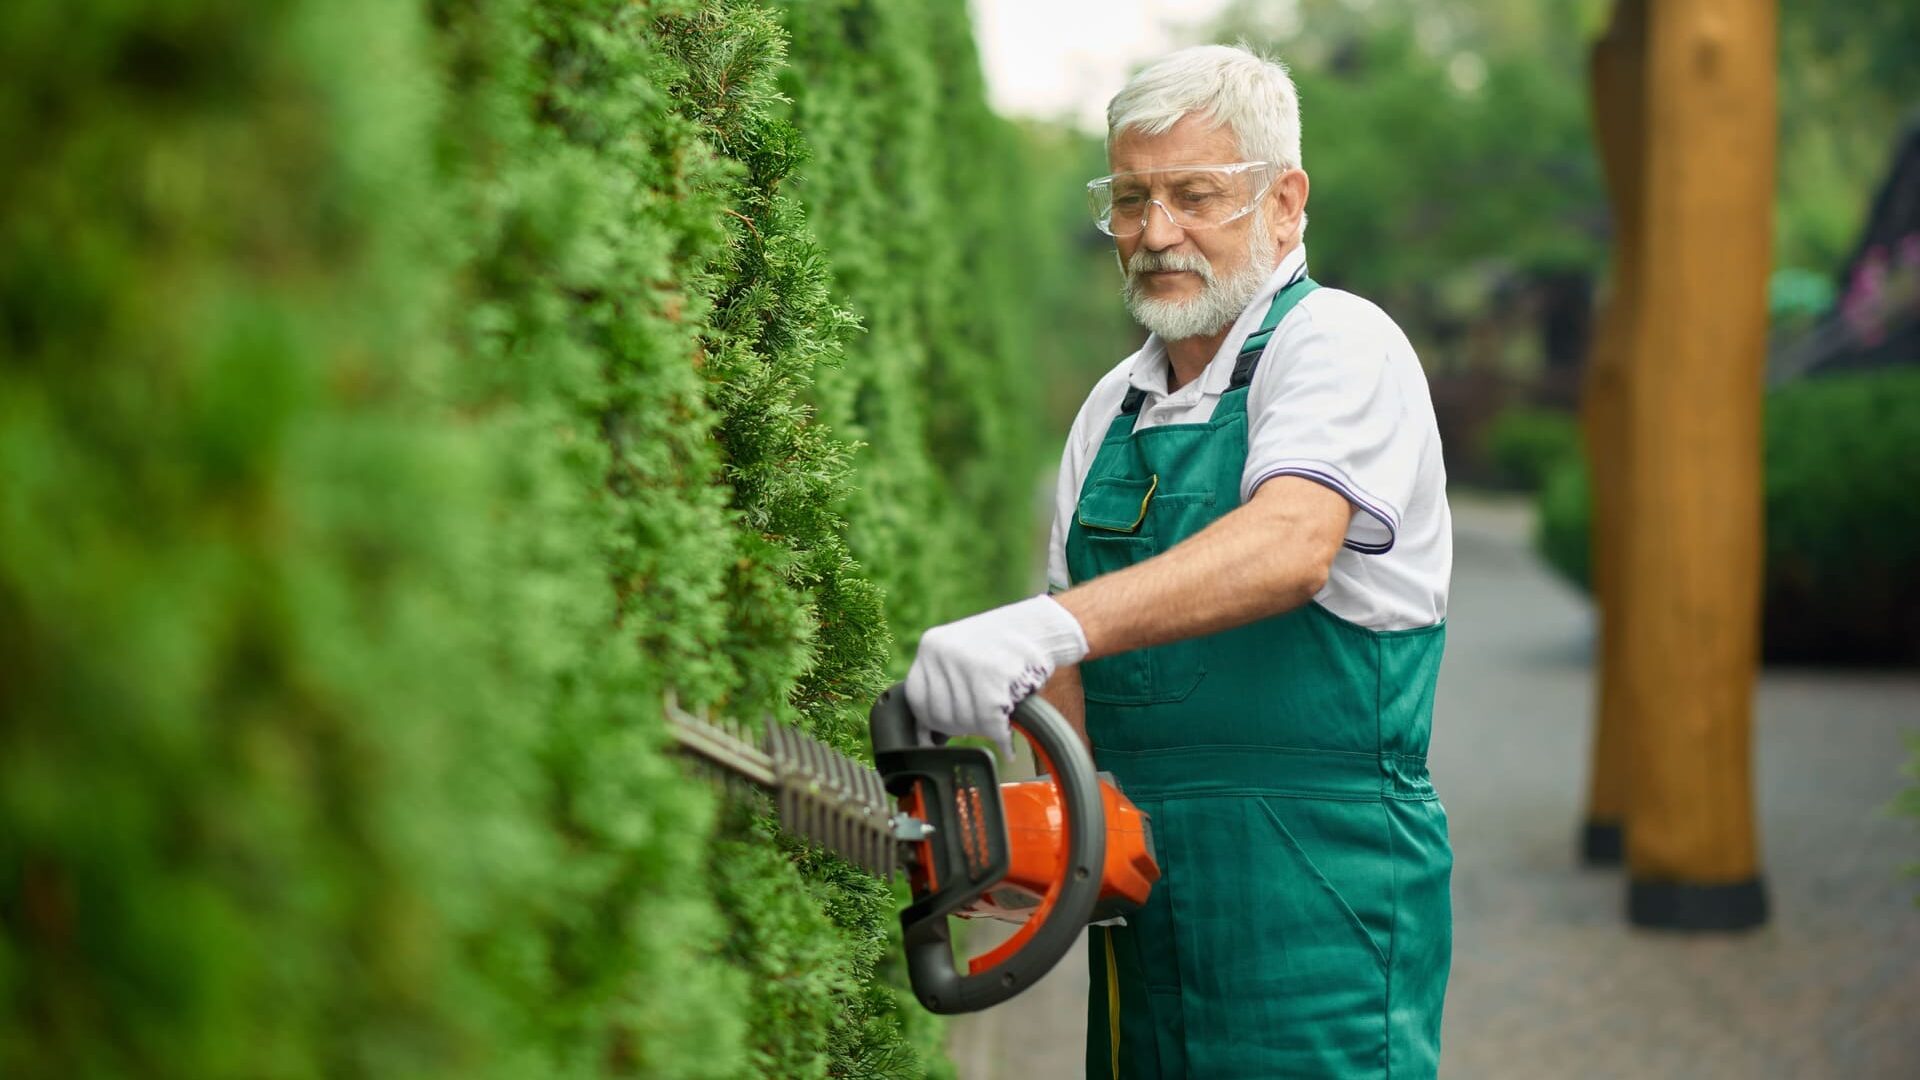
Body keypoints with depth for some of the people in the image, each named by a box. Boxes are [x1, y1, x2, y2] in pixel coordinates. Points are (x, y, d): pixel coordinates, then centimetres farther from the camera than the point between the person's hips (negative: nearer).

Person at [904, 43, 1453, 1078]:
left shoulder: (1338, 344, -7)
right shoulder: (1113, 406, 15)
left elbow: (1290, 547, -27)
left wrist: (1050, 626, -40)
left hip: (1317, 886, -7)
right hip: (1139, 876, 7)